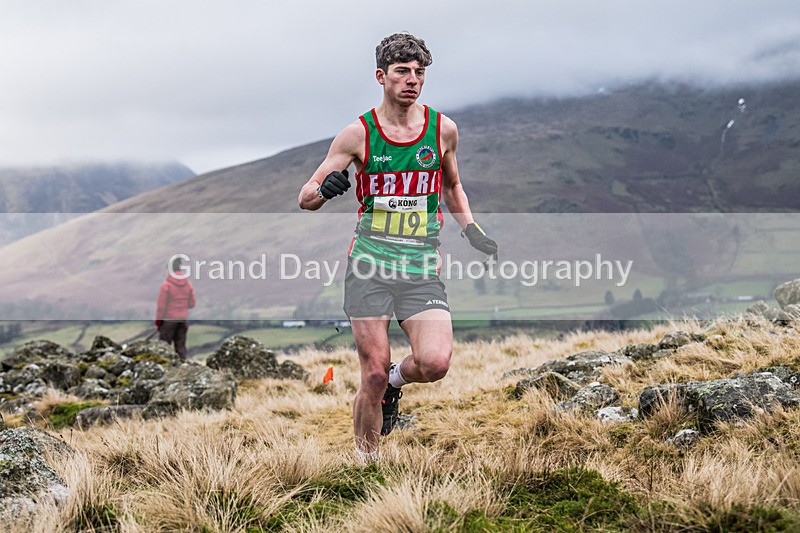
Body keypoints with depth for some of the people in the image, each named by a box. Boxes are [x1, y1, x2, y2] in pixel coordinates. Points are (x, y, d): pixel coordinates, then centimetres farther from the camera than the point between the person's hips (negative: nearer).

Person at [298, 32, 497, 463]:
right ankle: (366, 464, 16)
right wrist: (326, 188, -19)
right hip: (370, 264, -1)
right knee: (374, 374, -4)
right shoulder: (358, 133, 0)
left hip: (422, 266, 2)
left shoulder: (443, 129, 6)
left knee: (435, 363, -18)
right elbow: (306, 198, 4)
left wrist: (471, 229, 8)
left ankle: (397, 380, 18)